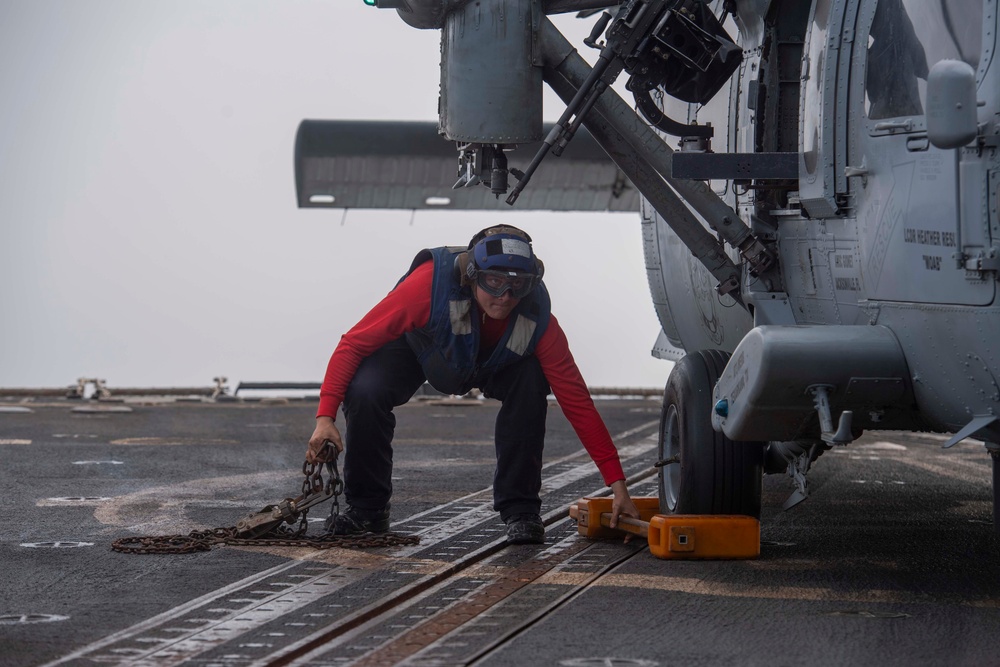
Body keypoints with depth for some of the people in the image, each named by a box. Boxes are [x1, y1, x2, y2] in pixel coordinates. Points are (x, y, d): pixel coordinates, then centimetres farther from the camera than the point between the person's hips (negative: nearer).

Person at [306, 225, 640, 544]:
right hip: (417, 348, -1)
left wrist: (616, 482, -29)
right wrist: (325, 417, -42)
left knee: (529, 386, -30)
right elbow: (354, 343, -33)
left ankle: (519, 510, -11)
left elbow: (576, 399, -27)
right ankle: (367, 508, -5)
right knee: (364, 390, -29)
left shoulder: (537, 318, -33)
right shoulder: (431, 283, -42)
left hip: (494, 363, 1)